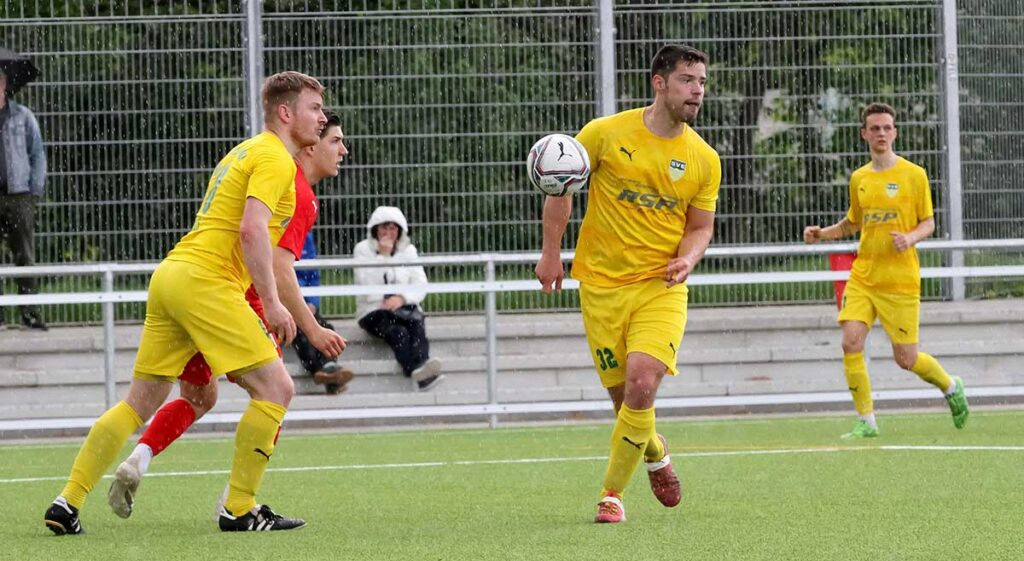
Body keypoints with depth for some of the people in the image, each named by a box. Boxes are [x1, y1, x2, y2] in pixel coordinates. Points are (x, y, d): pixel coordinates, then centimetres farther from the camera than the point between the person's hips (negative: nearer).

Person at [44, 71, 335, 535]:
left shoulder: (248, 152, 25)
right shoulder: (274, 159, -6)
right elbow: (252, 231, -19)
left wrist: (266, 297, 27)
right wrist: (272, 302, -18)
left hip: (171, 273, 10)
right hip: (205, 282, -10)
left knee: (140, 402, 10)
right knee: (275, 388, -6)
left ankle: (68, 502, 7)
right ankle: (239, 509, -5)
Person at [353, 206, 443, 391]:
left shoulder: (408, 250, 15)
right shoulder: (363, 249, 6)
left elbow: (420, 285, 6)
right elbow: (367, 284, -8)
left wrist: (402, 298, -14)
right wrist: (383, 255, -12)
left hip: (405, 307, 3)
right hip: (374, 311, -3)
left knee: (416, 323, -34)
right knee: (398, 332, -35)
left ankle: (420, 367, -59)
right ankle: (420, 374, -59)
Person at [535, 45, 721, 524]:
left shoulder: (704, 160, 1)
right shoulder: (607, 133, -5)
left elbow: (700, 227, 10)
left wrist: (687, 258, -11)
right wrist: (551, 252, 3)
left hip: (661, 286, 0)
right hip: (602, 282, 0)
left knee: (642, 382, -20)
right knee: (623, 397, 3)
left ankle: (612, 493, -5)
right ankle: (656, 455, 39)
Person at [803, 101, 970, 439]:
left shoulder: (913, 175, -2)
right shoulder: (859, 179, 10)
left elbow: (928, 223, 2)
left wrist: (911, 237, -18)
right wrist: (822, 234, 9)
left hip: (901, 280, -4)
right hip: (862, 276, 4)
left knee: (906, 359, -1)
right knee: (851, 342, -14)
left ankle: (951, 387, 30)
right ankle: (866, 421, -5)